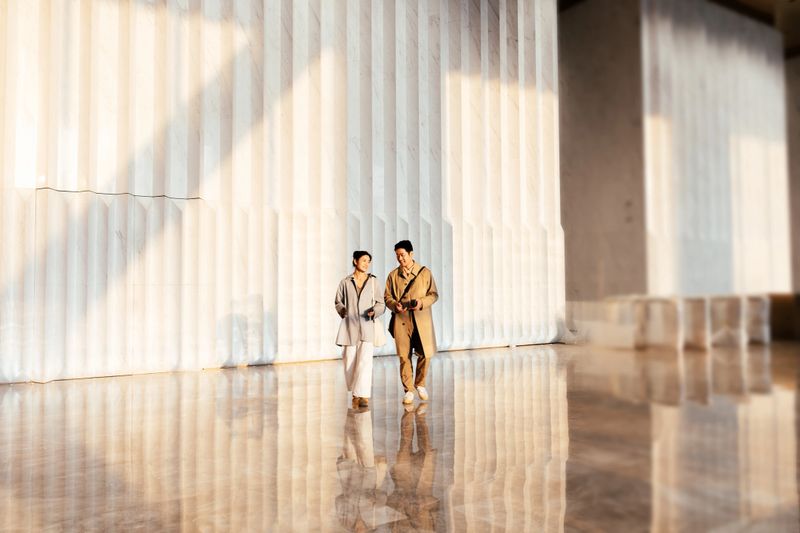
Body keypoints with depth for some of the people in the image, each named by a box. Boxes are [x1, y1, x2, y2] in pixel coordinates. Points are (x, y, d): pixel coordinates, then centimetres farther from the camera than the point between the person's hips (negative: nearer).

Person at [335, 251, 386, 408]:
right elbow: (338, 302, 16)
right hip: (349, 326, 1)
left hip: (367, 326, -1)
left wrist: (374, 311, -11)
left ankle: (364, 396, -12)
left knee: (365, 360, -13)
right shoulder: (345, 282, 7)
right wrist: (342, 311, -5)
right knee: (350, 361, 4)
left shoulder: (373, 281, 7)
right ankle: (355, 394, 21)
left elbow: (381, 303, 9)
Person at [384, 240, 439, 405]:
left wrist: (422, 302, -14)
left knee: (424, 354, 1)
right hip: (401, 320, 0)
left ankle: (420, 384, 25)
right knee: (404, 356, -2)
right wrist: (395, 305, -11)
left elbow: (434, 294, 5)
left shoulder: (425, 272, 4)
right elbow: (387, 296, 10)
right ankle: (408, 390, 9)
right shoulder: (393, 275, 8)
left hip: (422, 320, 0)